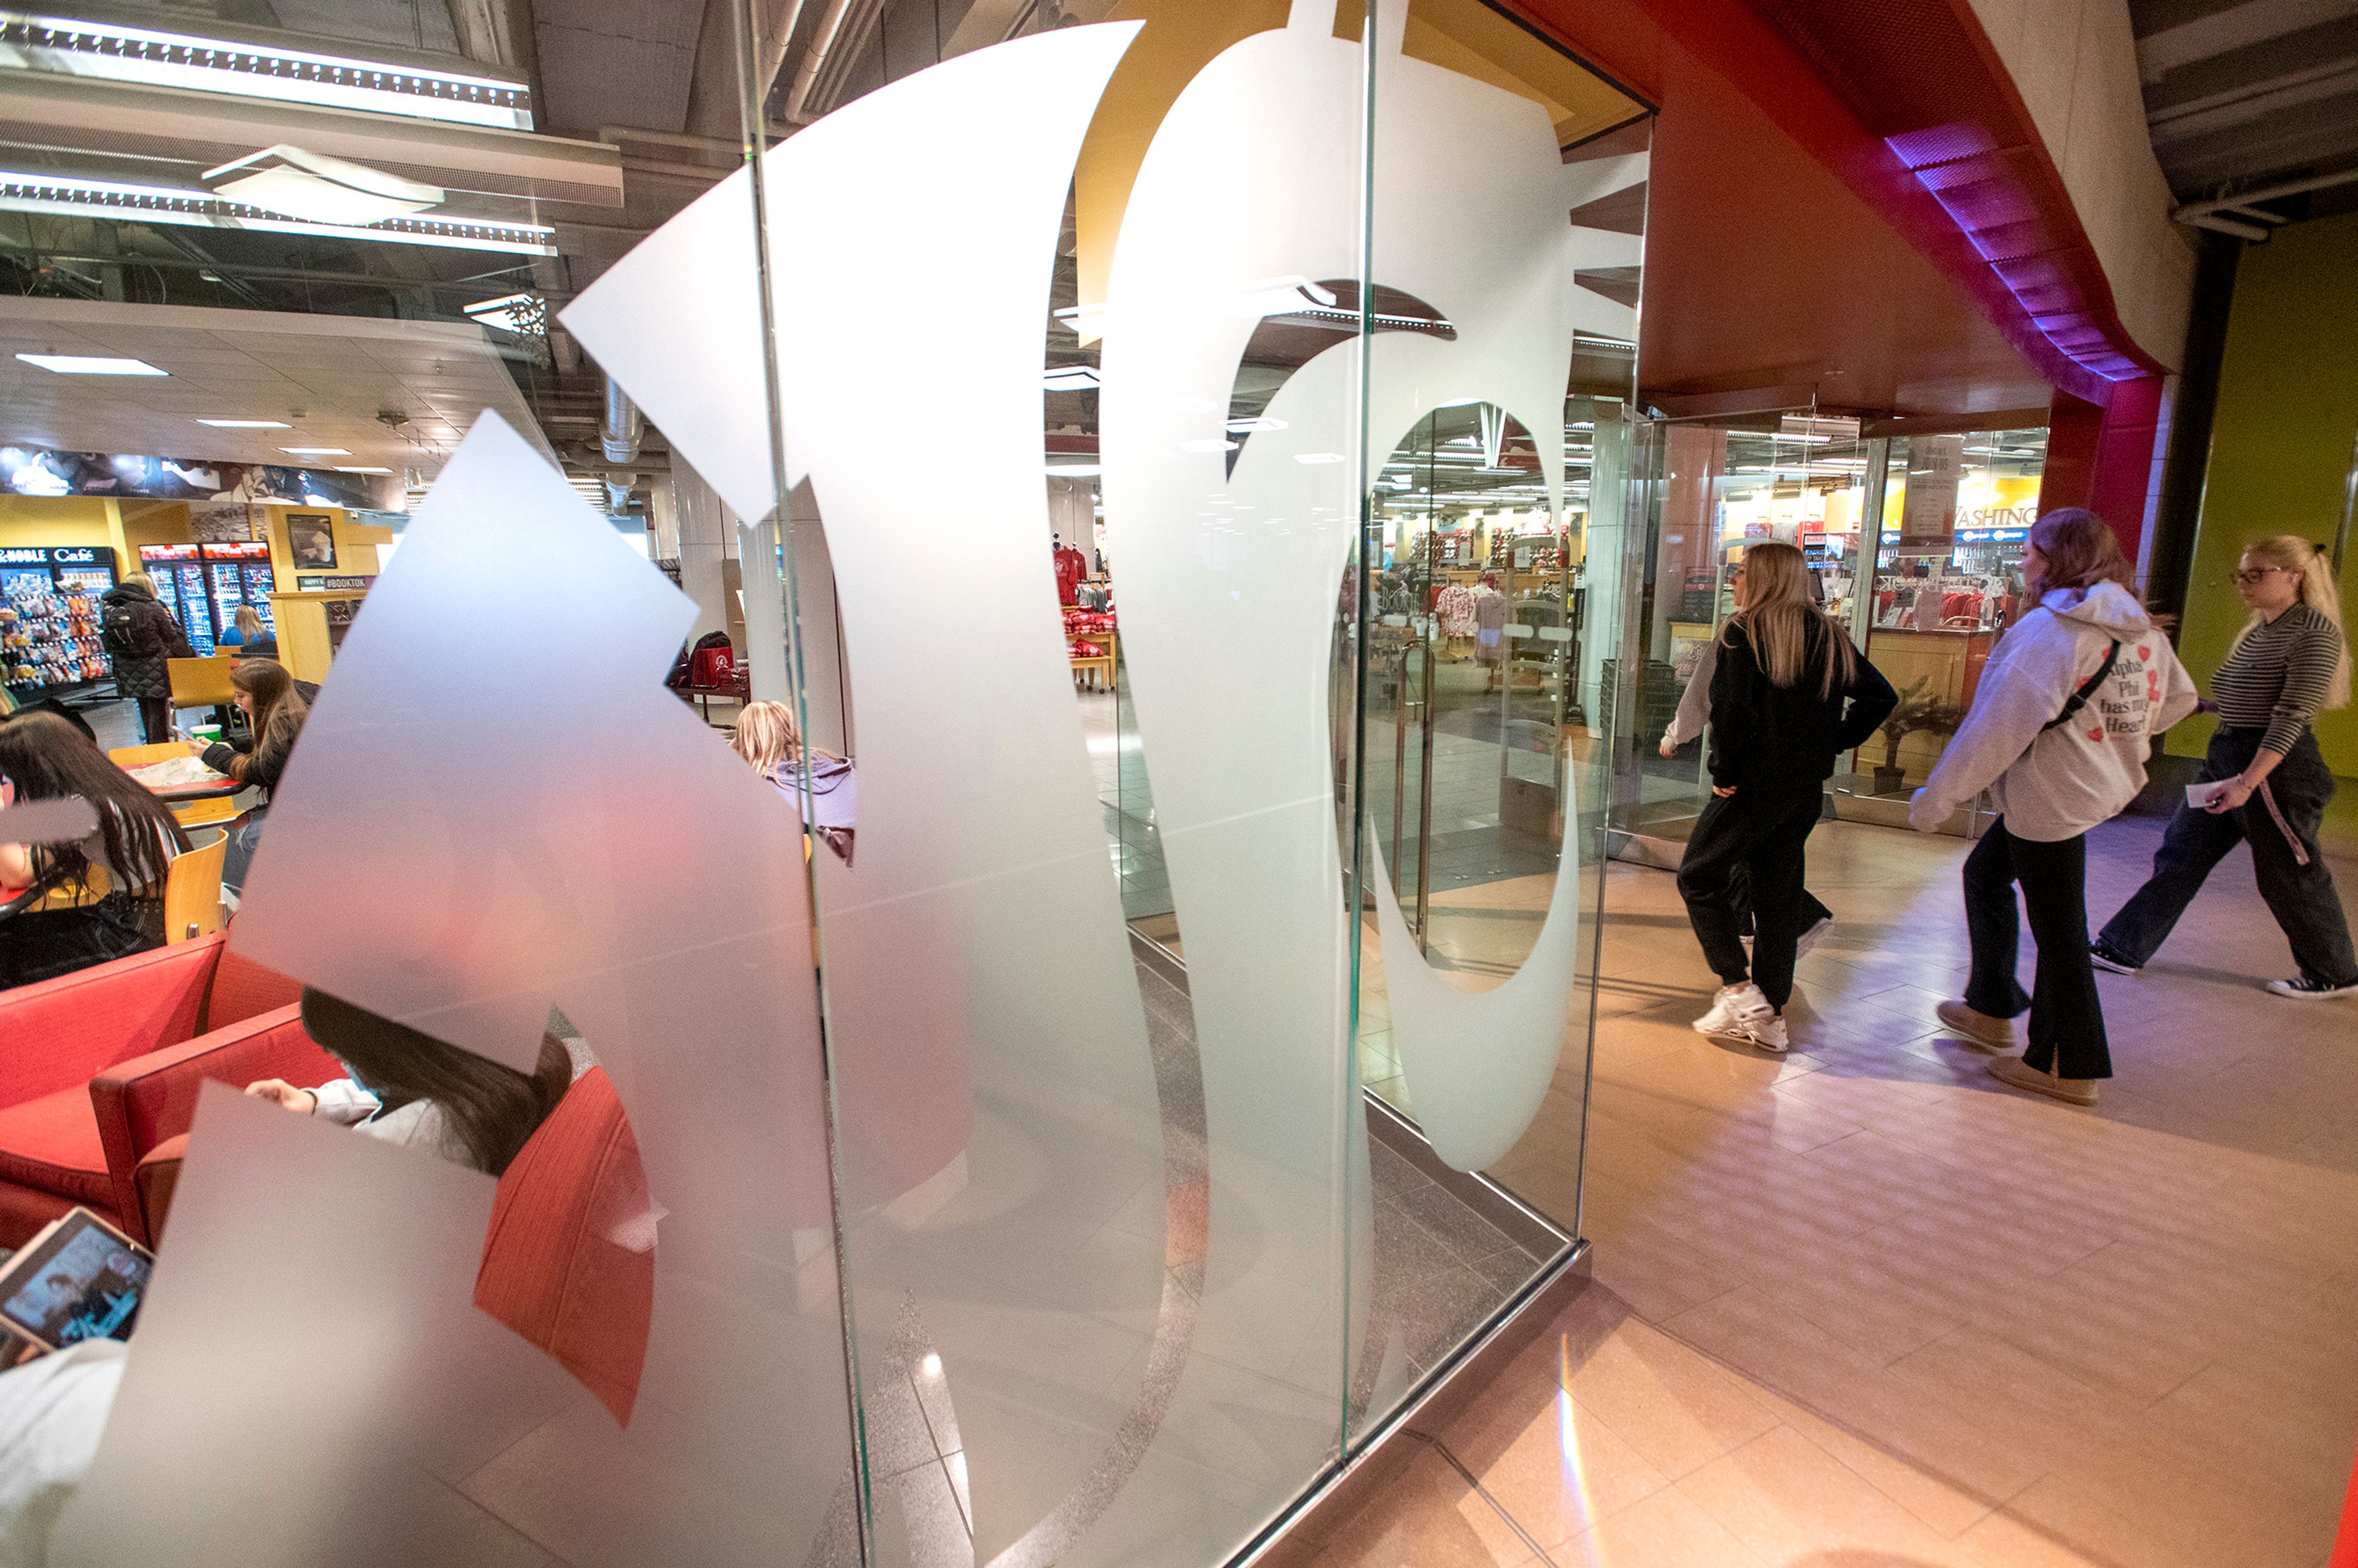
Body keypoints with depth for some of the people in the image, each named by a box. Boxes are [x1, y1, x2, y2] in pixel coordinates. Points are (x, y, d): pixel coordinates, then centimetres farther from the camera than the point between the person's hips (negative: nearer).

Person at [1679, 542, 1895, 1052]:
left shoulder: (1744, 633, -11)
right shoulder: (1829, 637, 10)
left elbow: (1731, 708, -21)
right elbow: (1880, 696, 10)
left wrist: (1723, 770, -11)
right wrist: (1832, 744, 9)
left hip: (1753, 783, -7)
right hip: (1807, 788, 7)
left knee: (1699, 878, 8)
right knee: (1779, 894, 12)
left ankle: (1738, 988, 1)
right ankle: (1771, 1015, 19)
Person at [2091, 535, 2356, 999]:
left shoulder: (2314, 631, -15)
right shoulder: (2258, 629, 11)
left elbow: (2292, 714, -21)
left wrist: (2247, 782, -26)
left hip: (2275, 767, -8)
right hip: (2226, 756, 9)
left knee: (2289, 876, 5)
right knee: (2181, 855, 8)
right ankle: (2123, 948, 12)